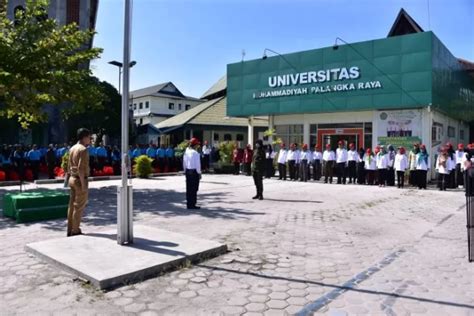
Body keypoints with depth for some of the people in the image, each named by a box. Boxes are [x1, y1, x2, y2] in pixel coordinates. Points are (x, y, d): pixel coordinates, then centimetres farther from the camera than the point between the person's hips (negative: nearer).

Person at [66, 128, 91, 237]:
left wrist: (69, 179, 20)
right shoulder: (83, 149, -16)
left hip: (72, 179, 9)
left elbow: (69, 166, 15)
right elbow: (80, 168, -23)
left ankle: (70, 230, 20)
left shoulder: (73, 148, 11)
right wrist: (83, 184, -21)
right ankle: (75, 231, 6)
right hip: (80, 180, -9)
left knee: (72, 205, 13)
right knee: (79, 207, -1)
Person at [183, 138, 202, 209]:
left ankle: (189, 204, 20)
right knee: (194, 189, 0)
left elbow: (184, 163, 12)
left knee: (188, 188, 13)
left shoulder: (186, 152, 6)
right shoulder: (195, 153, -16)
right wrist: (199, 173, -5)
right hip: (194, 172, -7)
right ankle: (192, 205, 4)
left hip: (187, 171, 7)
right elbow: (198, 164, -14)